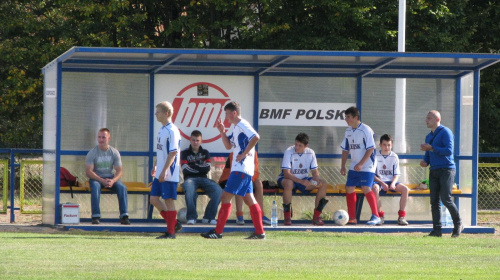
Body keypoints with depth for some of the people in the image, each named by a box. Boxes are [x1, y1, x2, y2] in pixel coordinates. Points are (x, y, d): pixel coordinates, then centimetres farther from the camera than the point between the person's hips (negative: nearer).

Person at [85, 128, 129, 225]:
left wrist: (112, 181, -25)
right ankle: (95, 216, -37)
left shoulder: (114, 152, 0)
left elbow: (119, 171, -2)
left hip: (111, 178, 2)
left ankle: (124, 216, -25)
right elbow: (88, 172, -14)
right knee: (95, 187, -36)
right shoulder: (92, 153, -7)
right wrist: (102, 181, -26)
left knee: (122, 187, -26)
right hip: (96, 177, -2)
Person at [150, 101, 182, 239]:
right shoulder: (162, 129, 14)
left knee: (168, 200, -4)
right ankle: (173, 223, 17)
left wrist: (164, 171, -22)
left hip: (169, 174, -10)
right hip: (160, 174, 10)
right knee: (154, 198, 9)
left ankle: (171, 232, 2)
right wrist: (155, 166, 24)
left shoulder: (172, 131, -15)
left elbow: (173, 153, -19)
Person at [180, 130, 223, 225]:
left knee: (218, 190, -27)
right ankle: (191, 217, -32)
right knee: (189, 189, -41)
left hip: (203, 178, 3)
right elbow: (185, 170, -2)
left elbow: (207, 169, 3)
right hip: (190, 178, -3)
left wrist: (193, 166, 0)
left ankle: (208, 217, -18)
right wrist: (200, 167, 2)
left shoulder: (205, 153, 19)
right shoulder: (185, 153, 13)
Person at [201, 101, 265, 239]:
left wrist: (244, 154, -22)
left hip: (241, 169, -11)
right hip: (242, 169, 11)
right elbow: (229, 145, 26)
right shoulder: (236, 128, 18)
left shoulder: (242, 125, -12)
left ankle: (218, 231, -10)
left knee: (225, 197, -10)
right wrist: (222, 132, 11)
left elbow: (256, 137, -27)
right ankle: (260, 232, 10)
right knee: (249, 199, 10)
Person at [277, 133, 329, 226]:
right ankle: (287, 217, -31)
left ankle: (316, 217, -11)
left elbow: (315, 171, 1)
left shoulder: (310, 153, -5)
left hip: (304, 179, 5)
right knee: (288, 183, -40)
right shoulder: (289, 152, -19)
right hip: (287, 179, -5)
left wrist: (316, 179, -23)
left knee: (323, 184, -15)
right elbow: (286, 173, -26)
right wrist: (301, 181, -38)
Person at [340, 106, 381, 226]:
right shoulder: (348, 131, 9)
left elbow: (370, 149, -17)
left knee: (366, 189, -19)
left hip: (367, 166, -8)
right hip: (354, 167, 8)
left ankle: (376, 216, -15)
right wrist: (343, 166, 9)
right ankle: (352, 218, 13)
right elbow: (345, 150, 16)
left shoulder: (366, 130, -14)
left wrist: (361, 164, -21)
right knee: (349, 189, 4)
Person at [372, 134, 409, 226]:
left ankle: (401, 216, -17)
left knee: (405, 189, -24)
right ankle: (380, 215, -25)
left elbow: (396, 174, 6)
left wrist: (393, 183, -16)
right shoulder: (376, 156, 0)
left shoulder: (394, 157, 7)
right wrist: (382, 183, -19)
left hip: (391, 181, 3)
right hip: (379, 181, -3)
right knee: (375, 189, -38)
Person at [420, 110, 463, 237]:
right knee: (434, 201, 1)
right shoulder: (429, 136, 20)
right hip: (434, 171, 8)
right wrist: (425, 161, 4)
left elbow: (449, 150, -15)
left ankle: (458, 224, 3)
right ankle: (436, 229, 0)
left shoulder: (445, 132, -5)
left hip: (446, 169, -8)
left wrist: (431, 148, -16)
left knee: (446, 199, -13)